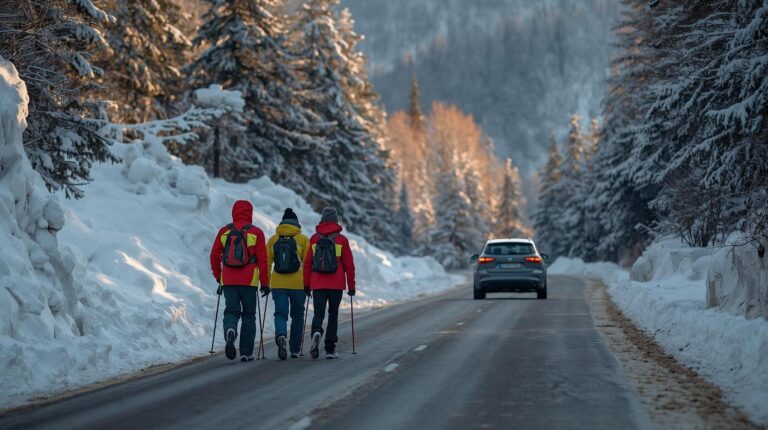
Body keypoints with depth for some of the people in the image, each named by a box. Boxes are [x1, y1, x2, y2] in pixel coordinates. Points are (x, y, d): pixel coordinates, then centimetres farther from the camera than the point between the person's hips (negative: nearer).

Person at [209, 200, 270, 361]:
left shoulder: (224, 231, 5)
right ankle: (246, 353, 8)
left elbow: (214, 255, 6)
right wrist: (265, 283, 2)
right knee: (248, 315, 9)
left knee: (231, 311, 5)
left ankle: (230, 331, -28)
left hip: (228, 281, 1)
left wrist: (218, 276, 17)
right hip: (249, 281, -1)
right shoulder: (256, 232, -1)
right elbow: (262, 259, -3)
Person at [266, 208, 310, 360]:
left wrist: (266, 282, 10)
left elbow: (267, 262, 2)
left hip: (277, 284, 1)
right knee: (297, 316, 15)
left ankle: (281, 335, -30)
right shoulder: (303, 239, -1)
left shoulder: (273, 239, 4)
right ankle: (295, 350, 20)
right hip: (298, 284, -1)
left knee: (280, 314, 2)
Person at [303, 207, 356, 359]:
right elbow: (349, 265, 0)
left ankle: (316, 331, -28)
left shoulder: (314, 239, 3)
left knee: (318, 313, 4)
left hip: (317, 284, 1)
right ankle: (330, 349, 7)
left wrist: (306, 284, 11)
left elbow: (307, 263, 4)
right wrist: (351, 286, 9)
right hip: (337, 284, -1)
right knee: (333, 315, 9)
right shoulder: (341, 240, -1)